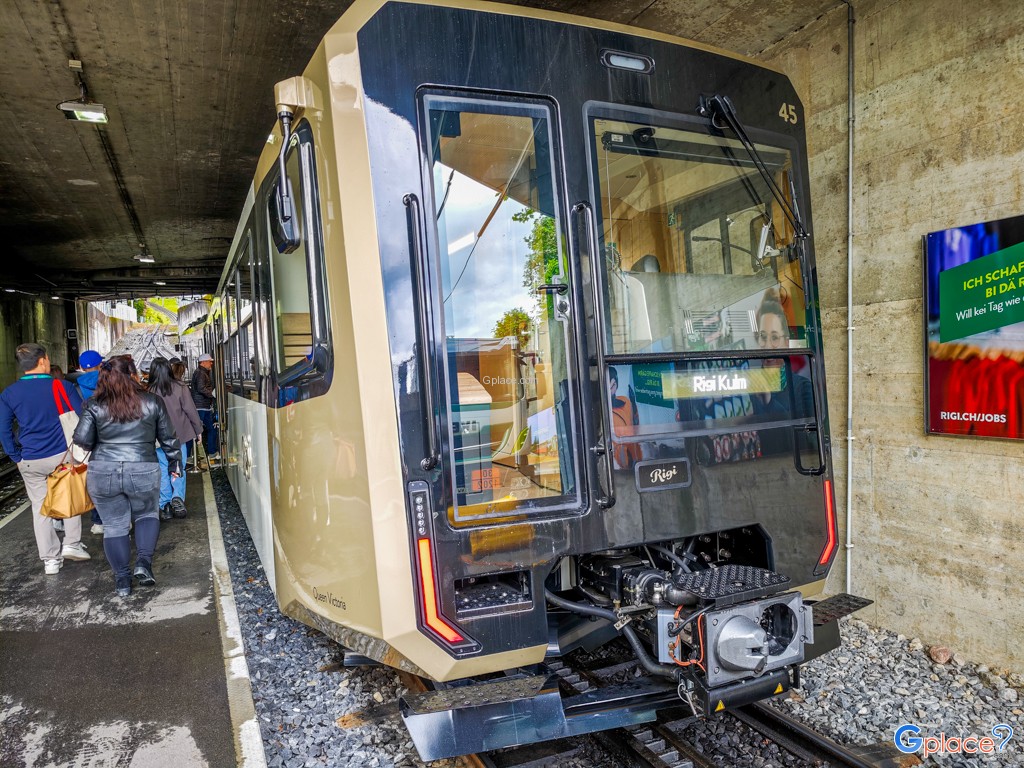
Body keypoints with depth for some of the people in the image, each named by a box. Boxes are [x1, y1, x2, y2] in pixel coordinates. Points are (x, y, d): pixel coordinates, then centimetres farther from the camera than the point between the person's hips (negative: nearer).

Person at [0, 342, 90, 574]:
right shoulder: (62, 387, -8)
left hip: (31, 462, 2)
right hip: (63, 455, -2)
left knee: (39, 507, 11)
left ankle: (50, 559, 16)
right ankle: (72, 543, 14)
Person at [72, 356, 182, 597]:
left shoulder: (94, 406, 0)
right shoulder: (152, 402, 0)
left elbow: (81, 439, -5)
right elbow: (168, 438, 6)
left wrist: (99, 448, 16)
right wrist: (175, 464, 18)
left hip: (102, 473, 1)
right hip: (143, 472, 0)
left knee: (114, 525, 11)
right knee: (146, 514, 21)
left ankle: (122, 580, 17)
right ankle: (144, 561, 3)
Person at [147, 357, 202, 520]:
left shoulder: (148, 392, -9)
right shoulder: (180, 388, -9)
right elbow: (191, 410, -4)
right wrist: (198, 430, 9)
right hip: (178, 436, 0)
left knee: (163, 471, 9)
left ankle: (165, 506, 10)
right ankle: (178, 497, -9)